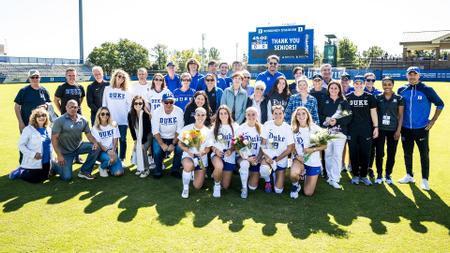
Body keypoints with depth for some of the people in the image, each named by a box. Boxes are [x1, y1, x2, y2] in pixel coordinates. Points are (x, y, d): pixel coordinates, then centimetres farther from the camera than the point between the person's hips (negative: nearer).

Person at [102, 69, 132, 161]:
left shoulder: (126, 91, 4)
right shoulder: (107, 89, 5)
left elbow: (129, 105, 5)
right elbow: (104, 104, 6)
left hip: (123, 120, 0)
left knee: (122, 140, 6)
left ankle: (121, 159, 15)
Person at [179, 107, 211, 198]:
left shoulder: (207, 131, 1)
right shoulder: (187, 128, -4)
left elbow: (208, 148, 4)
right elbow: (180, 143, 0)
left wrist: (202, 152, -19)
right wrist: (188, 150, -20)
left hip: (202, 158, 2)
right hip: (188, 155, -2)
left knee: (197, 186, -4)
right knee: (189, 165, -40)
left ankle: (197, 173, 32)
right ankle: (185, 188, -13)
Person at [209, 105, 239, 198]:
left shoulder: (235, 127, 2)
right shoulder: (215, 127, 7)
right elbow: (211, 142, 7)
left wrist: (231, 150, -19)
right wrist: (215, 150, -13)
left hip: (230, 156, 1)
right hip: (217, 154, 0)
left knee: (225, 186, 3)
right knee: (219, 166, -39)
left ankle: (216, 174, 37)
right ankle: (217, 185, -8)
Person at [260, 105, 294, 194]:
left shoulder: (287, 128, -7)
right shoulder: (267, 125, -5)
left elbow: (289, 148, -6)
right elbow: (263, 143, -4)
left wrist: (276, 160, -12)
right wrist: (266, 157, -19)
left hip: (281, 159, 0)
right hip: (268, 156, 0)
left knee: (278, 190, -3)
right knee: (264, 170, -36)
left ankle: (276, 173, 30)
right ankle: (267, 181, 2)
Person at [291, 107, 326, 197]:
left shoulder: (315, 128, -8)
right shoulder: (293, 130, -2)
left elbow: (324, 145, -6)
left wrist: (312, 149, -22)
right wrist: (296, 155, -16)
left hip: (314, 162, 0)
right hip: (299, 159, 1)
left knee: (308, 193, 1)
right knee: (293, 174, -36)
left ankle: (308, 176, 34)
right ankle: (295, 185, 2)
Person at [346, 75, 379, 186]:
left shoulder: (369, 97, 4)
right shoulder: (348, 97, 5)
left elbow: (373, 113, 5)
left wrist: (376, 127, 0)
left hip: (366, 130, 0)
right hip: (352, 130, 0)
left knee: (365, 153, 4)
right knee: (354, 153, 6)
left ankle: (363, 175, 17)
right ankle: (355, 175, 19)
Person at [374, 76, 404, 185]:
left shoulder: (398, 98, 0)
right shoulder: (378, 98, 2)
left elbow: (400, 115, 1)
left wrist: (398, 130, -5)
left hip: (393, 130, 0)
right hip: (380, 129, 0)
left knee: (391, 153, 6)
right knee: (379, 153, 1)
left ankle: (388, 174, 21)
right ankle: (379, 175, 15)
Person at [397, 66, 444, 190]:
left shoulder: (427, 90, -7)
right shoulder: (402, 90, 2)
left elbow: (440, 104, 0)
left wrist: (433, 121, -5)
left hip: (421, 128, -3)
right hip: (405, 128, 3)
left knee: (424, 154, 3)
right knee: (407, 153, 13)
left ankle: (425, 180, 14)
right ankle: (409, 176, 28)